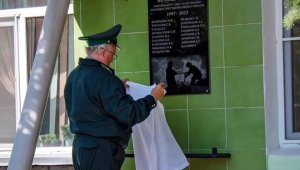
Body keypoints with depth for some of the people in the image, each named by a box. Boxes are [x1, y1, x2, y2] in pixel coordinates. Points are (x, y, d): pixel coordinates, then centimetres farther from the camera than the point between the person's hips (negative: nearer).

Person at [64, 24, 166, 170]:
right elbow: (129, 114, -19)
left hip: (80, 145, 9)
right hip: (101, 150, -9)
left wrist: (117, 88, 22)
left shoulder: (74, 75, 9)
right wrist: (153, 98, -5)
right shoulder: (103, 78, -19)